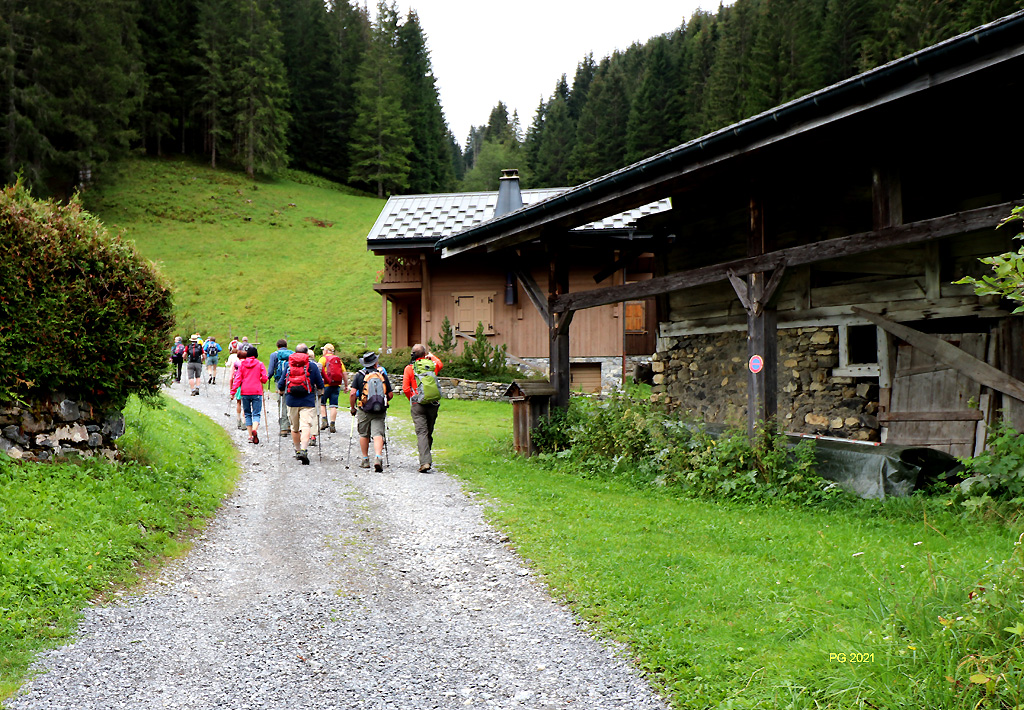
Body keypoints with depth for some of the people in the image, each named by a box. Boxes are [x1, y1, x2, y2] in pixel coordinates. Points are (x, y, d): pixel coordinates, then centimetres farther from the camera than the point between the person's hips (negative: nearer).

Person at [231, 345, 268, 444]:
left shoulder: (241, 364, 5)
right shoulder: (260, 364, 1)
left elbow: (238, 379, 0)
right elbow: (264, 378, -2)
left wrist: (233, 392, 0)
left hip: (245, 392, 2)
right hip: (256, 392, -2)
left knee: (248, 414, 13)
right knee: (256, 414, -2)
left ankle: (250, 435, 8)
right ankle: (255, 429, -30)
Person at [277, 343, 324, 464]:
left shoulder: (288, 365, 6)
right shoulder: (312, 365, 1)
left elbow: (281, 384, 8)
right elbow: (320, 385, 6)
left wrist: (281, 392, 28)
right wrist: (318, 391, 27)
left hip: (291, 400, 3)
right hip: (308, 401, -3)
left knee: (294, 428, 16)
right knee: (306, 426, -10)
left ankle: (297, 450, 25)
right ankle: (304, 450, -27)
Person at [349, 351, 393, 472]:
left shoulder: (359, 375, 0)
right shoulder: (382, 374, 6)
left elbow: (352, 393, -9)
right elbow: (390, 394, 8)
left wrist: (352, 407, 4)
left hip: (364, 411, 0)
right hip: (380, 411, 0)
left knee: (364, 435, 15)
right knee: (378, 434, -4)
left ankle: (365, 460, 23)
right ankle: (378, 457, -24)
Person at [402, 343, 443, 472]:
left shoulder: (409, 368, -4)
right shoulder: (432, 365, 4)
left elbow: (405, 389, -6)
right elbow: (440, 364, 31)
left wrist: (412, 399, 11)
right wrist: (431, 355, 44)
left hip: (418, 405, -3)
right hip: (433, 404, 3)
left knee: (421, 433, -7)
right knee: (429, 432, 15)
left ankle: (425, 462, -20)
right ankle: (427, 459, 24)